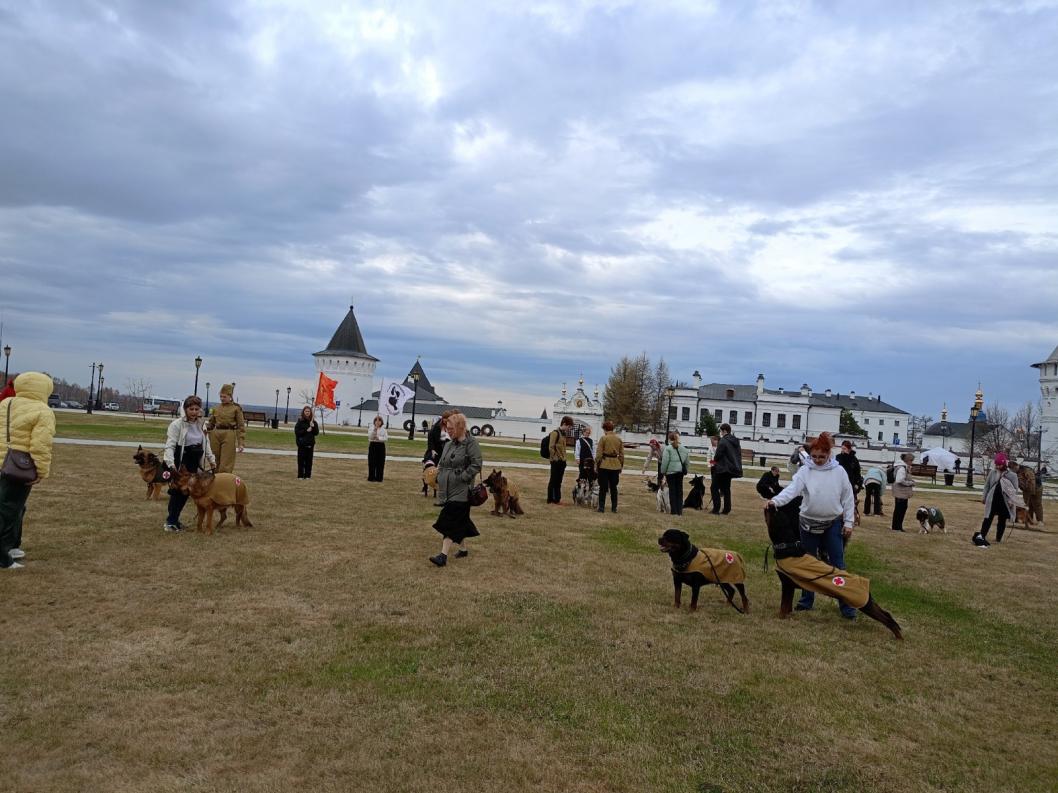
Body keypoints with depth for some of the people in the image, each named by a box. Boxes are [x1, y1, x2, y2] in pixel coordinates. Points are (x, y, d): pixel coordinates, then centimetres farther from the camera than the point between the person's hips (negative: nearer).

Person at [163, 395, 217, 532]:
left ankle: (173, 519, 21)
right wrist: (170, 463, -29)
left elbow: (205, 443, 19)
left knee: (187, 490, 7)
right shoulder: (177, 424, -12)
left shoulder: (201, 424, 7)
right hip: (180, 461, -6)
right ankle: (171, 521, 7)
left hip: (194, 463, 6)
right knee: (178, 490, -5)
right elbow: (170, 445, -18)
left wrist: (211, 459, 20)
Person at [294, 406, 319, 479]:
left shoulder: (313, 422, 7)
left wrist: (313, 427, -12)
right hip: (302, 444, -2)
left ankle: (308, 475, 10)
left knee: (309, 460, 3)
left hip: (310, 444, 2)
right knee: (301, 460, -1)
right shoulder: (300, 421, -1)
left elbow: (316, 433, 4)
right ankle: (300, 475, 6)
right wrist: (306, 430, -14)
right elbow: (297, 432, -7)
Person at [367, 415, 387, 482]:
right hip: (373, 445, -1)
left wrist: (379, 438, -18)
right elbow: (370, 436, -12)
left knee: (380, 463, 1)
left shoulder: (383, 430, 6)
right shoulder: (371, 429, 3)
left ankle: (379, 478, 8)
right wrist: (375, 429, -21)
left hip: (381, 446, 1)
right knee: (372, 462, -1)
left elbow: (386, 438, -4)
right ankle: (371, 477, 5)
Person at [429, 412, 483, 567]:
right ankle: (463, 548, 31)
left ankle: (443, 555, -12)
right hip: (448, 490, 8)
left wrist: (461, 478, -18)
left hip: (461, 492, -7)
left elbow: (476, 465, -15)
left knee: (452, 522, -10)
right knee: (459, 521, 16)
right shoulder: (449, 444, 14)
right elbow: (442, 464, 22)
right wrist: (439, 478, 7)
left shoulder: (471, 443, -10)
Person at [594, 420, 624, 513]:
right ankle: (614, 507, 14)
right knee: (613, 487, 12)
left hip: (604, 465, -4)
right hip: (616, 466, 4)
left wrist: (596, 465, -1)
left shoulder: (603, 438, -8)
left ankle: (601, 507, 1)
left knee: (603, 487, 2)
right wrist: (621, 466, 17)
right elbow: (622, 455, 8)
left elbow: (599, 454, -9)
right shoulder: (619, 439, 5)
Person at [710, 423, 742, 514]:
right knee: (726, 488, 16)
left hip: (722, 469, -8)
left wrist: (714, 459, 4)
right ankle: (726, 509, 16)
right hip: (733, 468, 8)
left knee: (714, 487, -1)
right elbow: (739, 454, 15)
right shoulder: (736, 441, 10)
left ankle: (716, 509, -5)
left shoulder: (723, 441, -17)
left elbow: (717, 456, -18)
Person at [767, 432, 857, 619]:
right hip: (809, 523, 0)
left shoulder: (839, 472, -2)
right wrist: (775, 500, -38)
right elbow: (792, 489, -21)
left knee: (838, 564, 1)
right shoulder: (804, 471, -6)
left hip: (833, 524, 0)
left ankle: (846, 604, 8)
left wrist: (848, 522, 0)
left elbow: (848, 498, 3)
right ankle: (806, 600, 23)